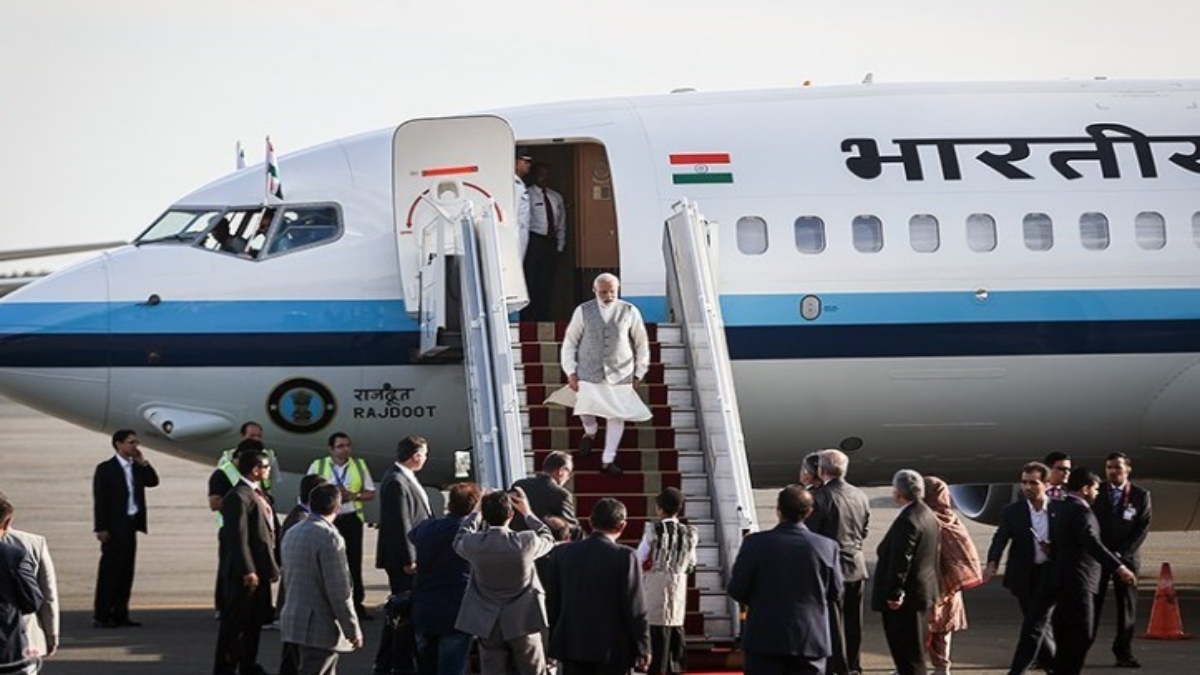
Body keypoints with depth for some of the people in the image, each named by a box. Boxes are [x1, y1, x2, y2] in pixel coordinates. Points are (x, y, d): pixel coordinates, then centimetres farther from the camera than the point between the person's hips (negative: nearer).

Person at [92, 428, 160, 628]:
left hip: (131, 525, 7)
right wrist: (101, 528, -16)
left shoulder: (137, 467, 13)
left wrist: (142, 462, -2)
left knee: (126, 572, 9)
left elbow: (153, 482, 6)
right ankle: (101, 617, -3)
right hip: (115, 527, -7)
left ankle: (120, 615, 14)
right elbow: (99, 500, -10)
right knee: (109, 572, -6)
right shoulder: (106, 469, -6)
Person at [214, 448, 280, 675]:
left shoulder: (257, 494, 13)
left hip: (260, 568, 10)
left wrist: (270, 566, 18)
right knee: (235, 621, -3)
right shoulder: (239, 497, -18)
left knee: (255, 620, 17)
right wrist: (247, 571, -23)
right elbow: (238, 537, -21)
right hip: (244, 572, -10)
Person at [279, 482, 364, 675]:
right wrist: (353, 630, -9)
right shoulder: (329, 537, -17)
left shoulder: (292, 533, 10)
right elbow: (339, 591, -18)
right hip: (319, 629, -9)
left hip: (292, 622, 9)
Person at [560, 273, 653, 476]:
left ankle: (608, 460, 13)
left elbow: (641, 343, 6)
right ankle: (590, 431, 39)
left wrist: (639, 373, 7)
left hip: (620, 374, 0)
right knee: (585, 409, 2)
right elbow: (570, 342, 3)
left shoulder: (629, 312, -4)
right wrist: (570, 371, -1)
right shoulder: (583, 311, -4)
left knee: (617, 416, 1)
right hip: (589, 373, 0)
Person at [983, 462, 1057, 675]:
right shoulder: (1012, 511, -1)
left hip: (1050, 575, -2)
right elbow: (1000, 539, -14)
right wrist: (992, 564, -33)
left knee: (1033, 625, -8)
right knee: (1038, 626, 12)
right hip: (1024, 576, 2)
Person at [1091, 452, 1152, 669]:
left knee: (1127, 606, 1)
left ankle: (1124, 653, 7)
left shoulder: (1141, 495, 2)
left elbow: (1143, 527, -2)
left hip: (1127, 556, 0)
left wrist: (1122, 553, -11)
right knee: (1091, 604, -5)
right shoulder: (1097, 492, 3)